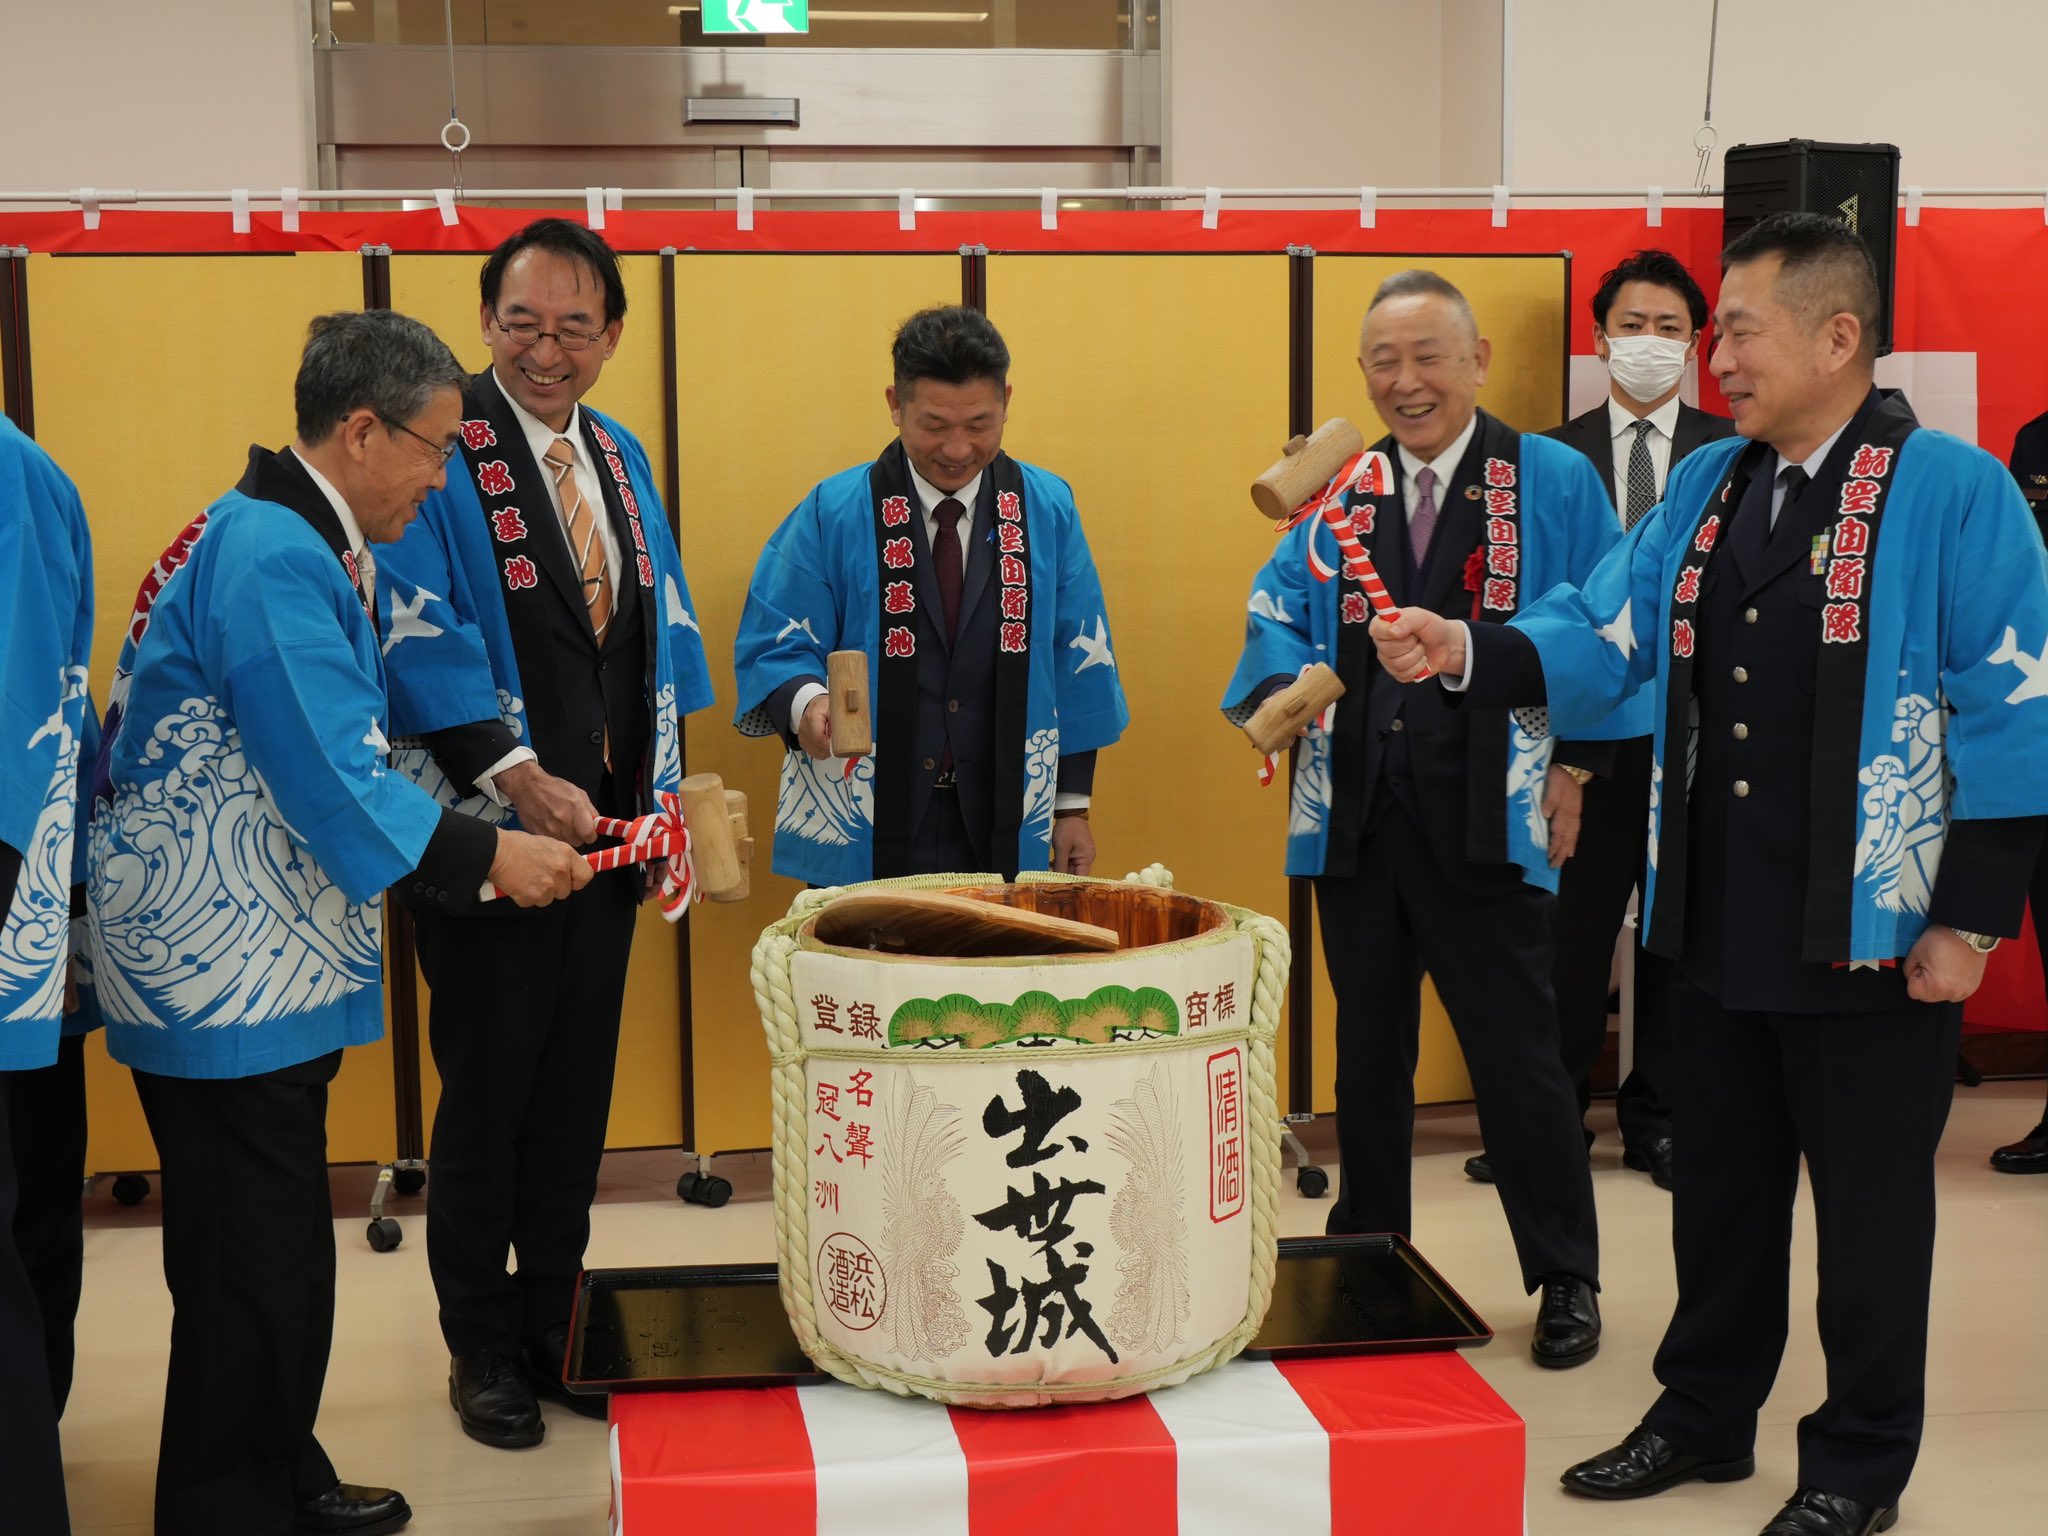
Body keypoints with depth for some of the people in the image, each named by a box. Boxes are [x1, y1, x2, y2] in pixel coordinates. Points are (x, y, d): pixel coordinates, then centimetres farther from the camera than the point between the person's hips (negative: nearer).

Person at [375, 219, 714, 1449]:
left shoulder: (622, 460, 12)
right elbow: (420, 633, -19)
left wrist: (663, 802, 9)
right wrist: (521, 777, -27)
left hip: (603, 827, 6)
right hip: (491, 830, -6)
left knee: (576, 1095, 13)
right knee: (488, 1094, 6)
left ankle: (553, 1328, 28)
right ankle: (482, 1348, 22)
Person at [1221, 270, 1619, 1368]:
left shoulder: (1554, 482, 1)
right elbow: (1277, 612, 11)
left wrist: (1576, 763, -5)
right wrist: (1281, 685, -10)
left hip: (1488, 823, -4)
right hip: (1356, 818, 4)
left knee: (1517, 1053, 1)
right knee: (1368, 1052, 14)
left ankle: (1566, 1279, 16)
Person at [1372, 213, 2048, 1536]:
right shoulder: (1706, 486, 8)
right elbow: (1598, 637, 3)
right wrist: (1467, 653, -15)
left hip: (1872, 933, -6)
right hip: (1719, 924, 6)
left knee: (1869, 1204, 8)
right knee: (1719, 1182, 18)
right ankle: (1705, 1417, 35)